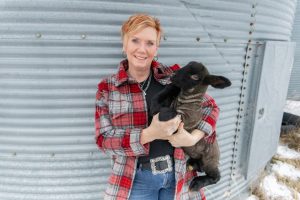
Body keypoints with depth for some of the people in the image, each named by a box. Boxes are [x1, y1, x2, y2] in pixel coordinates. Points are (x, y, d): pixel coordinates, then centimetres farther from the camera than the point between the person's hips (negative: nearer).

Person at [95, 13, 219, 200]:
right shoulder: (107, 88, -5)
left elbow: (210, 106, 3)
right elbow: (104, 139, -9)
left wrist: (193, 137, -15)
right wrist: (150, 134, -23)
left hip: (178, 173, 2)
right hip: (137, 179, -1)